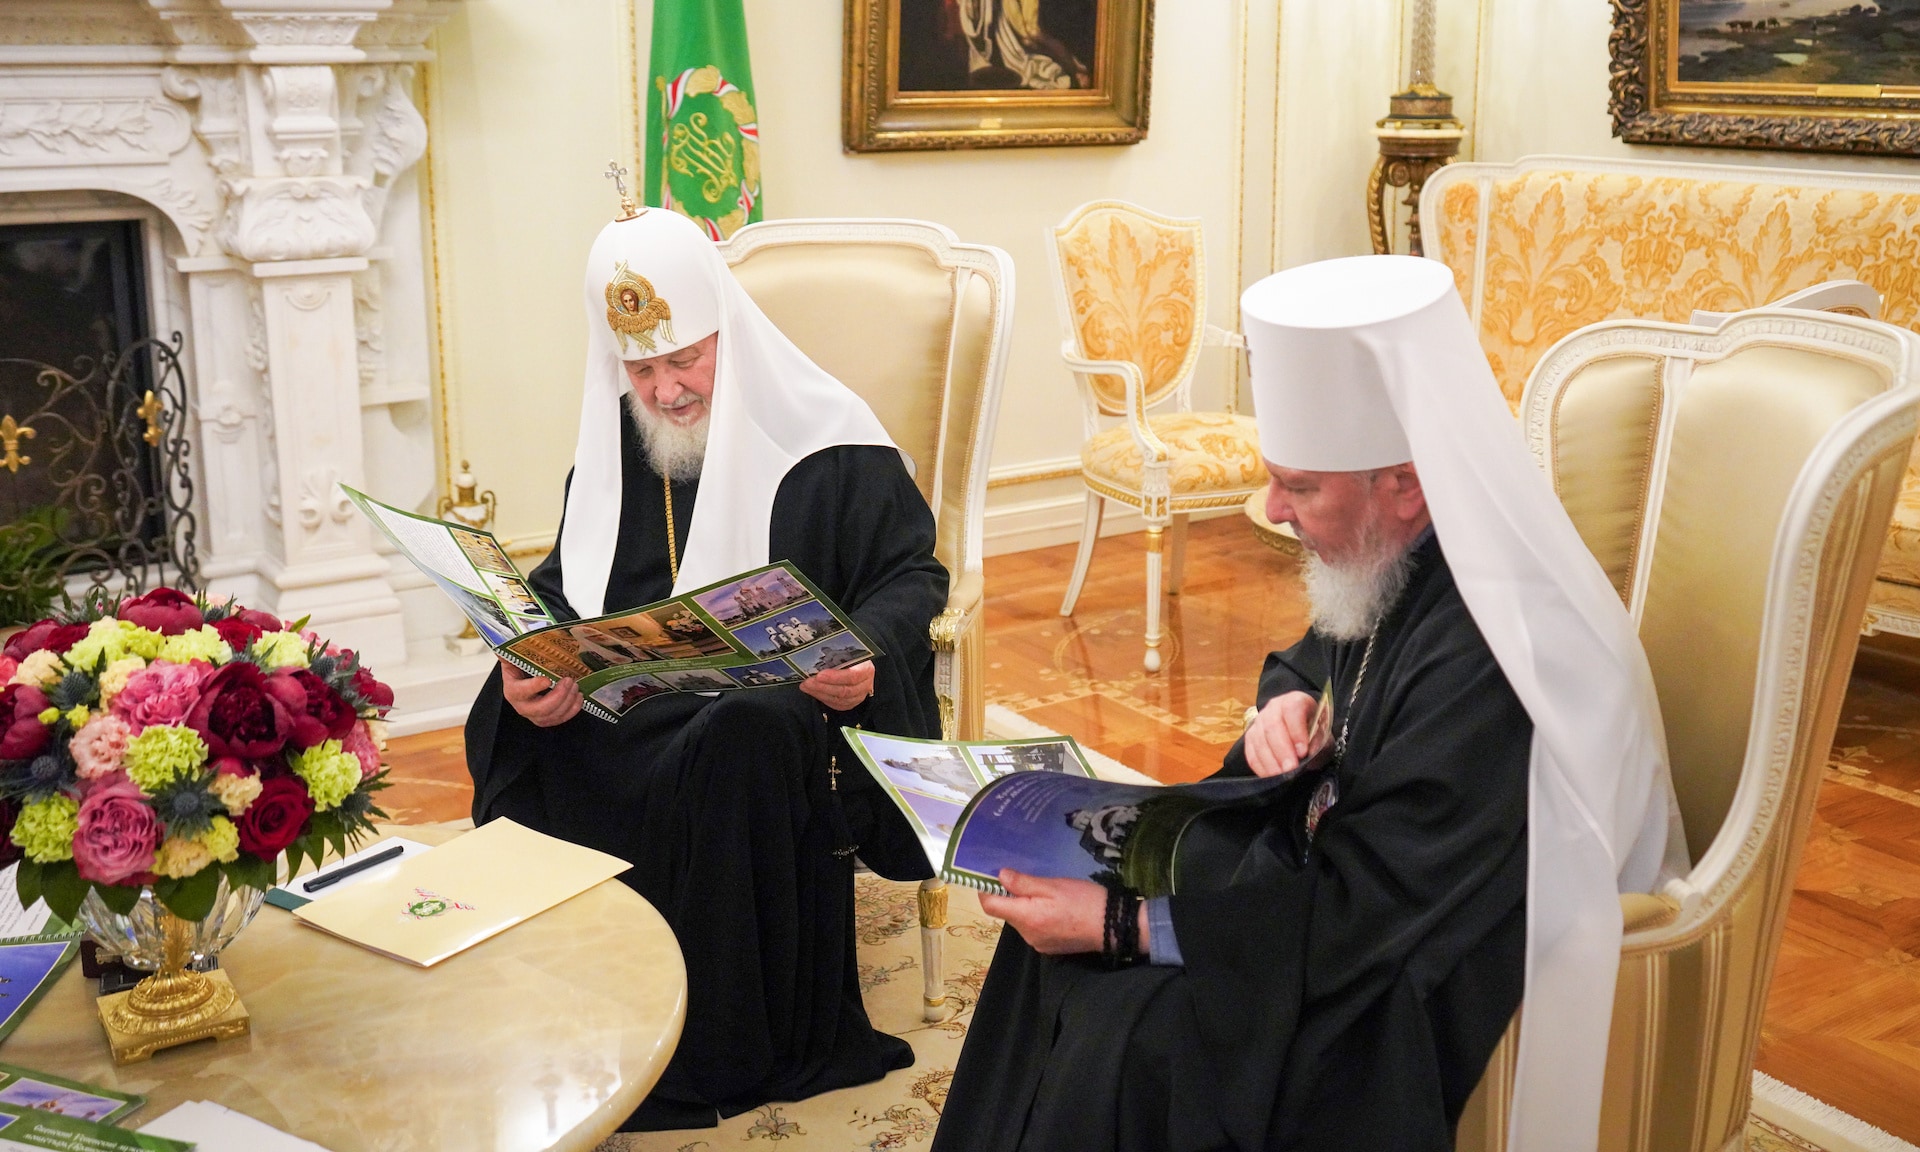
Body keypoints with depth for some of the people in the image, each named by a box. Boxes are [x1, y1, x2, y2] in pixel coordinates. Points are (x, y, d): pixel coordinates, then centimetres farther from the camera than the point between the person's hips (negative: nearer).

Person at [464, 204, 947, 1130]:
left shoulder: (822, 439, -3)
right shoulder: (611, 441, 11)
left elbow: (912, 576, -1)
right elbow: (563, 586, 13)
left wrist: (869, 655, -23)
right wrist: (533, 673, -9)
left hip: (783, 689, -4)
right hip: (637, 688, 4)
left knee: (740, 744, -37)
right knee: (530, 745, -26)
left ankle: (737, 1046, -20)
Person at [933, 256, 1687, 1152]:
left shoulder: (1493, 660, -33)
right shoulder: (1399, 551, -6)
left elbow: (1357, 913, -29)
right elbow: (1316, 654, 16)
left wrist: (1118, 924, -25)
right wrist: (1288, 702, -9)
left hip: (1432, 980, -9)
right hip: (1343, 845, 9)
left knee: (1130, 1038, -21)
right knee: (1055, 913, 3)